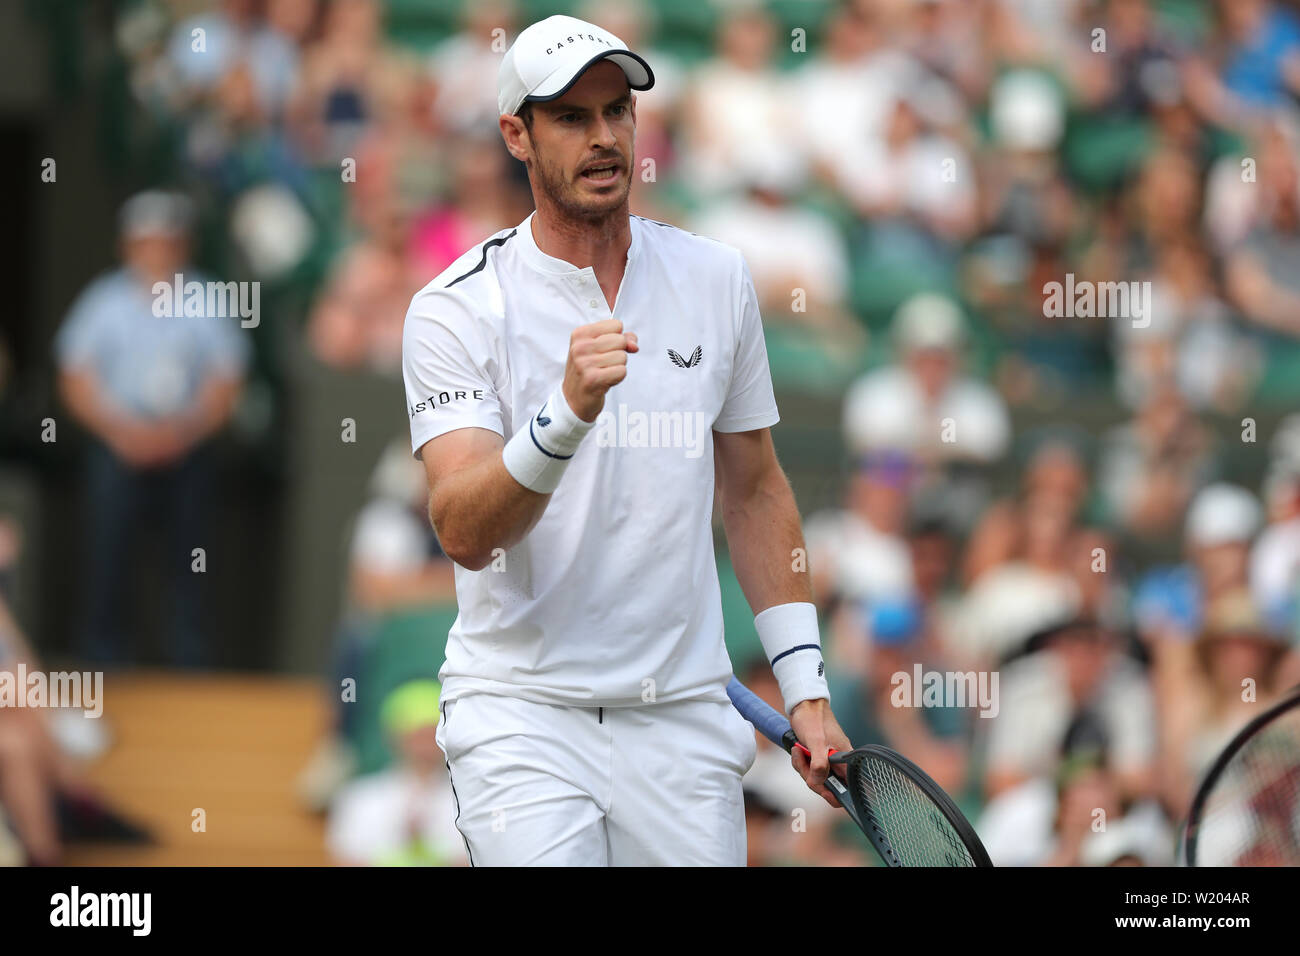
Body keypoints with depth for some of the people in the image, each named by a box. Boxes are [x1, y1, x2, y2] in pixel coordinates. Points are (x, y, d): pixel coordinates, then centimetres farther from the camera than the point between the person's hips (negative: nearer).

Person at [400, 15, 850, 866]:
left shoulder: (717, 279, 7)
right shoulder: (455, 310, -6)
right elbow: (464, 533, -18)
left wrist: (805, 685, 11)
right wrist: (567, 412, -34)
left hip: (684, 722, 4)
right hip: (522, 710, -3)